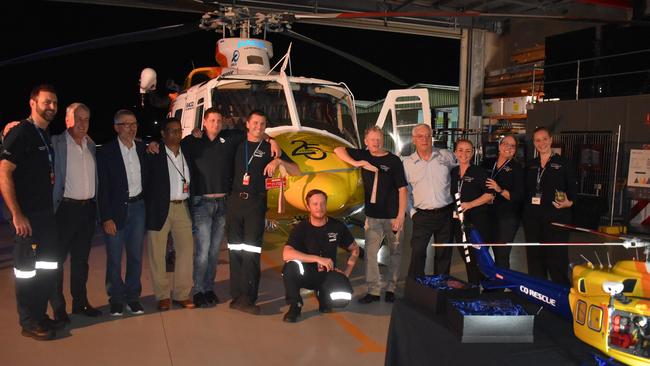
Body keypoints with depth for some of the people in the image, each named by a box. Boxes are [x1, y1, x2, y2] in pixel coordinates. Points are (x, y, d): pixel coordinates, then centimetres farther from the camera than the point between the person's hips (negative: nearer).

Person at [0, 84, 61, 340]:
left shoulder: (46, 136, 13)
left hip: (47, 213, 8)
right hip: (28, 217, -8)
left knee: (48, 267, 15)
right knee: (26, 270, 4)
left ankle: (40, 315, 29)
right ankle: (29, 323, 17)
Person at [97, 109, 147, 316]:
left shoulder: (143, 149, 7)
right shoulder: (106, 152, -4)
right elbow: (102, 188, -7)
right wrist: (106, 218, -11)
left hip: (138, 207, 3)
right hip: (116, 209, -3)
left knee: (136, 255, 9)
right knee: (114, 258, 2)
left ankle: (133, 297, 21)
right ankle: (116, 298, 17)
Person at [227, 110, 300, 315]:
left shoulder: (269, 149, 7)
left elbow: (296, 172, 2)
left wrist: (279, 161, -13)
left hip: (256, 203, -2)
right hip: (235, 200, 2)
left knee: (251, 251, -8)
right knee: (235, 249, 4)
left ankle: (247, 298, -6)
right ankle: (237, 295, 10)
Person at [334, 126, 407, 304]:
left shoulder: (394, 160, -6)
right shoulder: (364, 156, 4)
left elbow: (402, 189, -8)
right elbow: (338, 150, 2)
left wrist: (400, 216, -14)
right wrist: (355, 163, -15)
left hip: (393, 216, -3)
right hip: (372, 216, 3)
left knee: (395, 252, 8)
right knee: (370, 253, 0)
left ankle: (391, 289, 20)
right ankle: (373, 291, 7)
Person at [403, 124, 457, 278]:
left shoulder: (446, 155, 2)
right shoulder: (407, 163, 1)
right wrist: (412, 212, -2)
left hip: (446, 213, 1)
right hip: (422, 215, -1)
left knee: (444, 253, 11)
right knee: (417, 253, -5)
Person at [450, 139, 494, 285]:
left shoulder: (478, 172, -4)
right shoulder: (452, 173, 11)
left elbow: (489, 195, -9)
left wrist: (470, 204, -16)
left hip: (477, 221, -5)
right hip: (459, 222, 5)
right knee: (467, 257, 12)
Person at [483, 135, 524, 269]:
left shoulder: (517, 168, -1)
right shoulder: (488, 164, 10)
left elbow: (519, 196, -8)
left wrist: (500, 190, -21)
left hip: (507, 218, -4)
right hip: (489, 215, 5)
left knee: (501, 256, -7)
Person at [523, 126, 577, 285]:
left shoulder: (563, 163, 2)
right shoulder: (531, 165, 15)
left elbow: (573, 188, -2)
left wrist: (569, 202, -20)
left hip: (555, 217, -5)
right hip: (532, 217, 5)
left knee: (556, 258, -6)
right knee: (534, 257, 10)